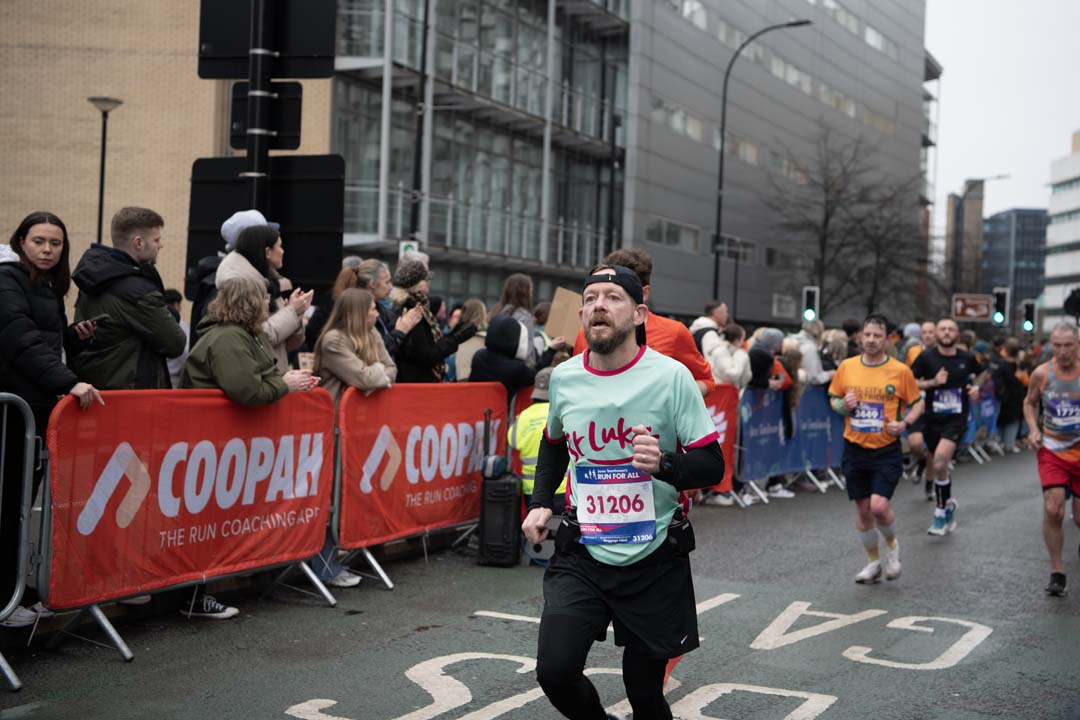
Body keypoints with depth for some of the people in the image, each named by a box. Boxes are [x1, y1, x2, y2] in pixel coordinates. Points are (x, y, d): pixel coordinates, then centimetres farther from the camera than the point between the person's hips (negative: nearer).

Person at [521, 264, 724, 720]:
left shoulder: (671, 376, -11)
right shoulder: (563, 377, 1)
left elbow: (712, 465, -10)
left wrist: (664, 464, -29)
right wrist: (539, 503, 8)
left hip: (655, 561, -2)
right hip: (582, 555, 3)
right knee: (555, 671, -14)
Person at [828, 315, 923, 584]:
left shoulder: (900, 371, -5)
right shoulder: (846, 367, 2)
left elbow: (917, 402, 5)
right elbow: (833, 398, 14)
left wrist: (905, 423, -13)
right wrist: (842, 405, -9)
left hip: (887, 451, -3)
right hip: (855, 448, 3)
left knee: (880, 506, -16)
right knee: (862, 509, 9)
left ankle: (891, 544, 17)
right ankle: (873, 562, 28)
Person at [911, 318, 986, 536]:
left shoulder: (966, 358, 2)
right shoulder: (926, 357, -2)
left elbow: (981, 374, 23)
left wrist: (976, 387, 4)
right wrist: (932, 382, -16)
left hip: (956, 420, -2)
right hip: (932, 419, 2)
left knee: (940, 463, -22)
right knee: (935, 470, 12)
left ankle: (941, 510, -7)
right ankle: (948, 503, 38)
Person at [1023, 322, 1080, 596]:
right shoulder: (1042, 374, -8)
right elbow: (1030, 402, 11)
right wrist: (1033, 429, -5)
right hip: (1052, 449, 0)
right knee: (1053, 510, -12)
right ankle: (1057, 572, 3)